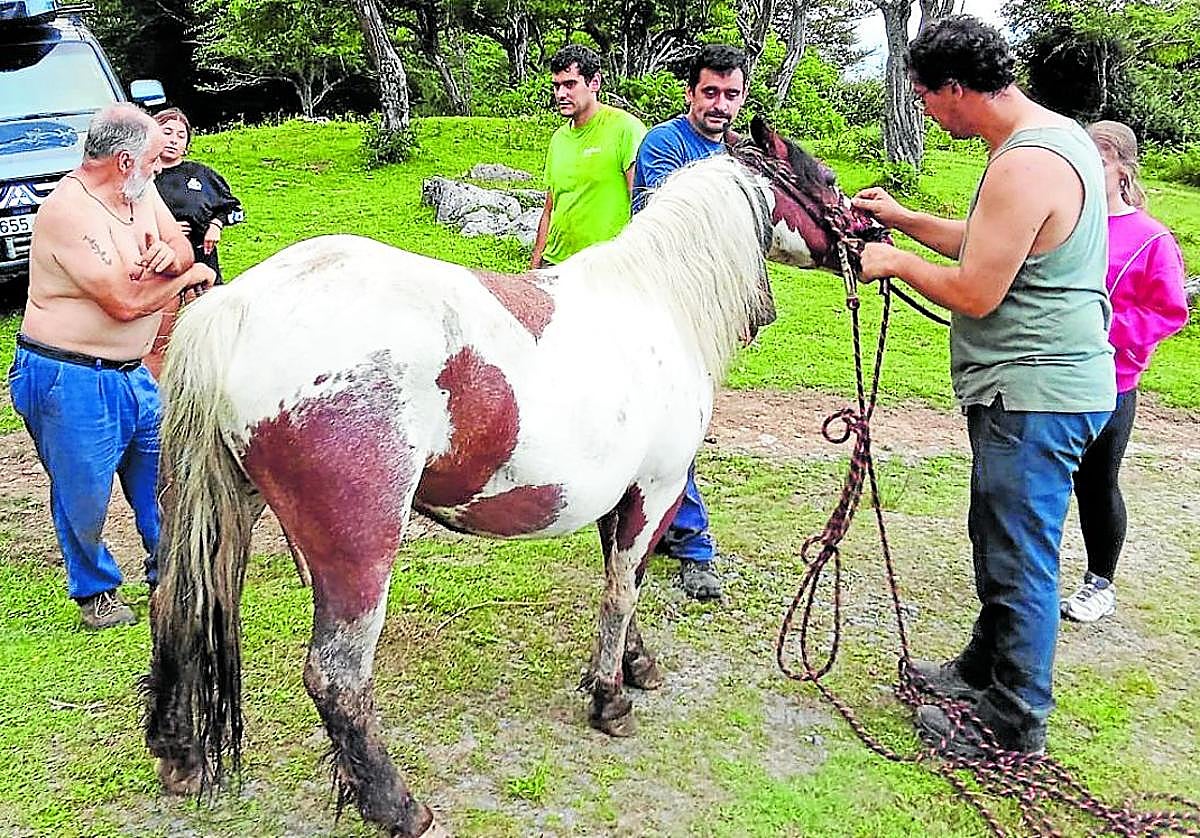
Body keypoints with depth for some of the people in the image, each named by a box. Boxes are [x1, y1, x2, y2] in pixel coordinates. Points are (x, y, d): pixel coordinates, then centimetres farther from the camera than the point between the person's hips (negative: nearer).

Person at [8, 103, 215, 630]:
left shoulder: (138, 192, 4)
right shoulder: (69, 212, -22)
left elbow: (183, 249, 11)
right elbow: (125, 302, -25)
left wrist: (170, 255, -14)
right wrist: (191, 276, -10)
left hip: (130, 373, 8)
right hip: (69, 380, -8)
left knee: (163, 473, 15)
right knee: (85, 494, 6)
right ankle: (94, 592, 28)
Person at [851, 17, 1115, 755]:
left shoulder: (1025, 166, -23)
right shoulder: (1055, 135, 12)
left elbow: (975, 292, -22)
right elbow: (989, 248, 19)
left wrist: (898, 262, -7)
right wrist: (903, 218, 17)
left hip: (1035, 397, -11)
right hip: (1031, 387, 11)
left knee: (1019, 560, 1)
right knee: (998, 540, 23)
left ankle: (1015, 728, 16)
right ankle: (984, 669, 41)